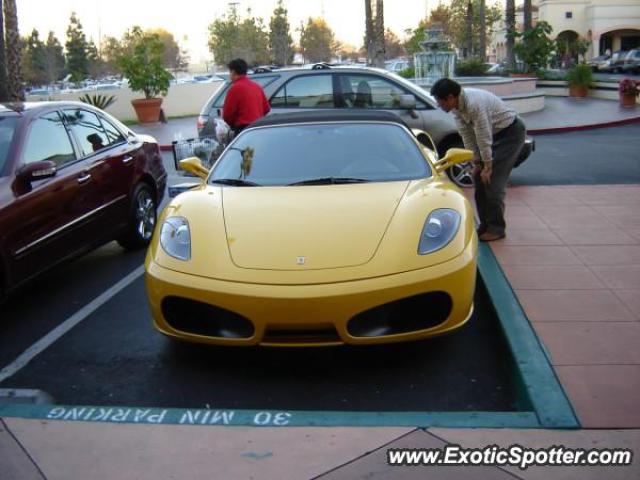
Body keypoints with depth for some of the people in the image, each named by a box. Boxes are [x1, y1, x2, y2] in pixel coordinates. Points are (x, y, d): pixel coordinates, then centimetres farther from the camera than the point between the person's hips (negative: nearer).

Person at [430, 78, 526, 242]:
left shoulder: (474, 103, -34)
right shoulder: (457, 106, -6)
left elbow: (484, 138, -29)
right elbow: (467, 136, -1)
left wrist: (487, 167, -21)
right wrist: (477, 163, -1)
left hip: (511, 131, -9)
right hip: (496, 133, 9)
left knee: (492, 181, -13)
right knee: (479, 179, 6)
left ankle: (496, 228, -2)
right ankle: (485, 225, 16)